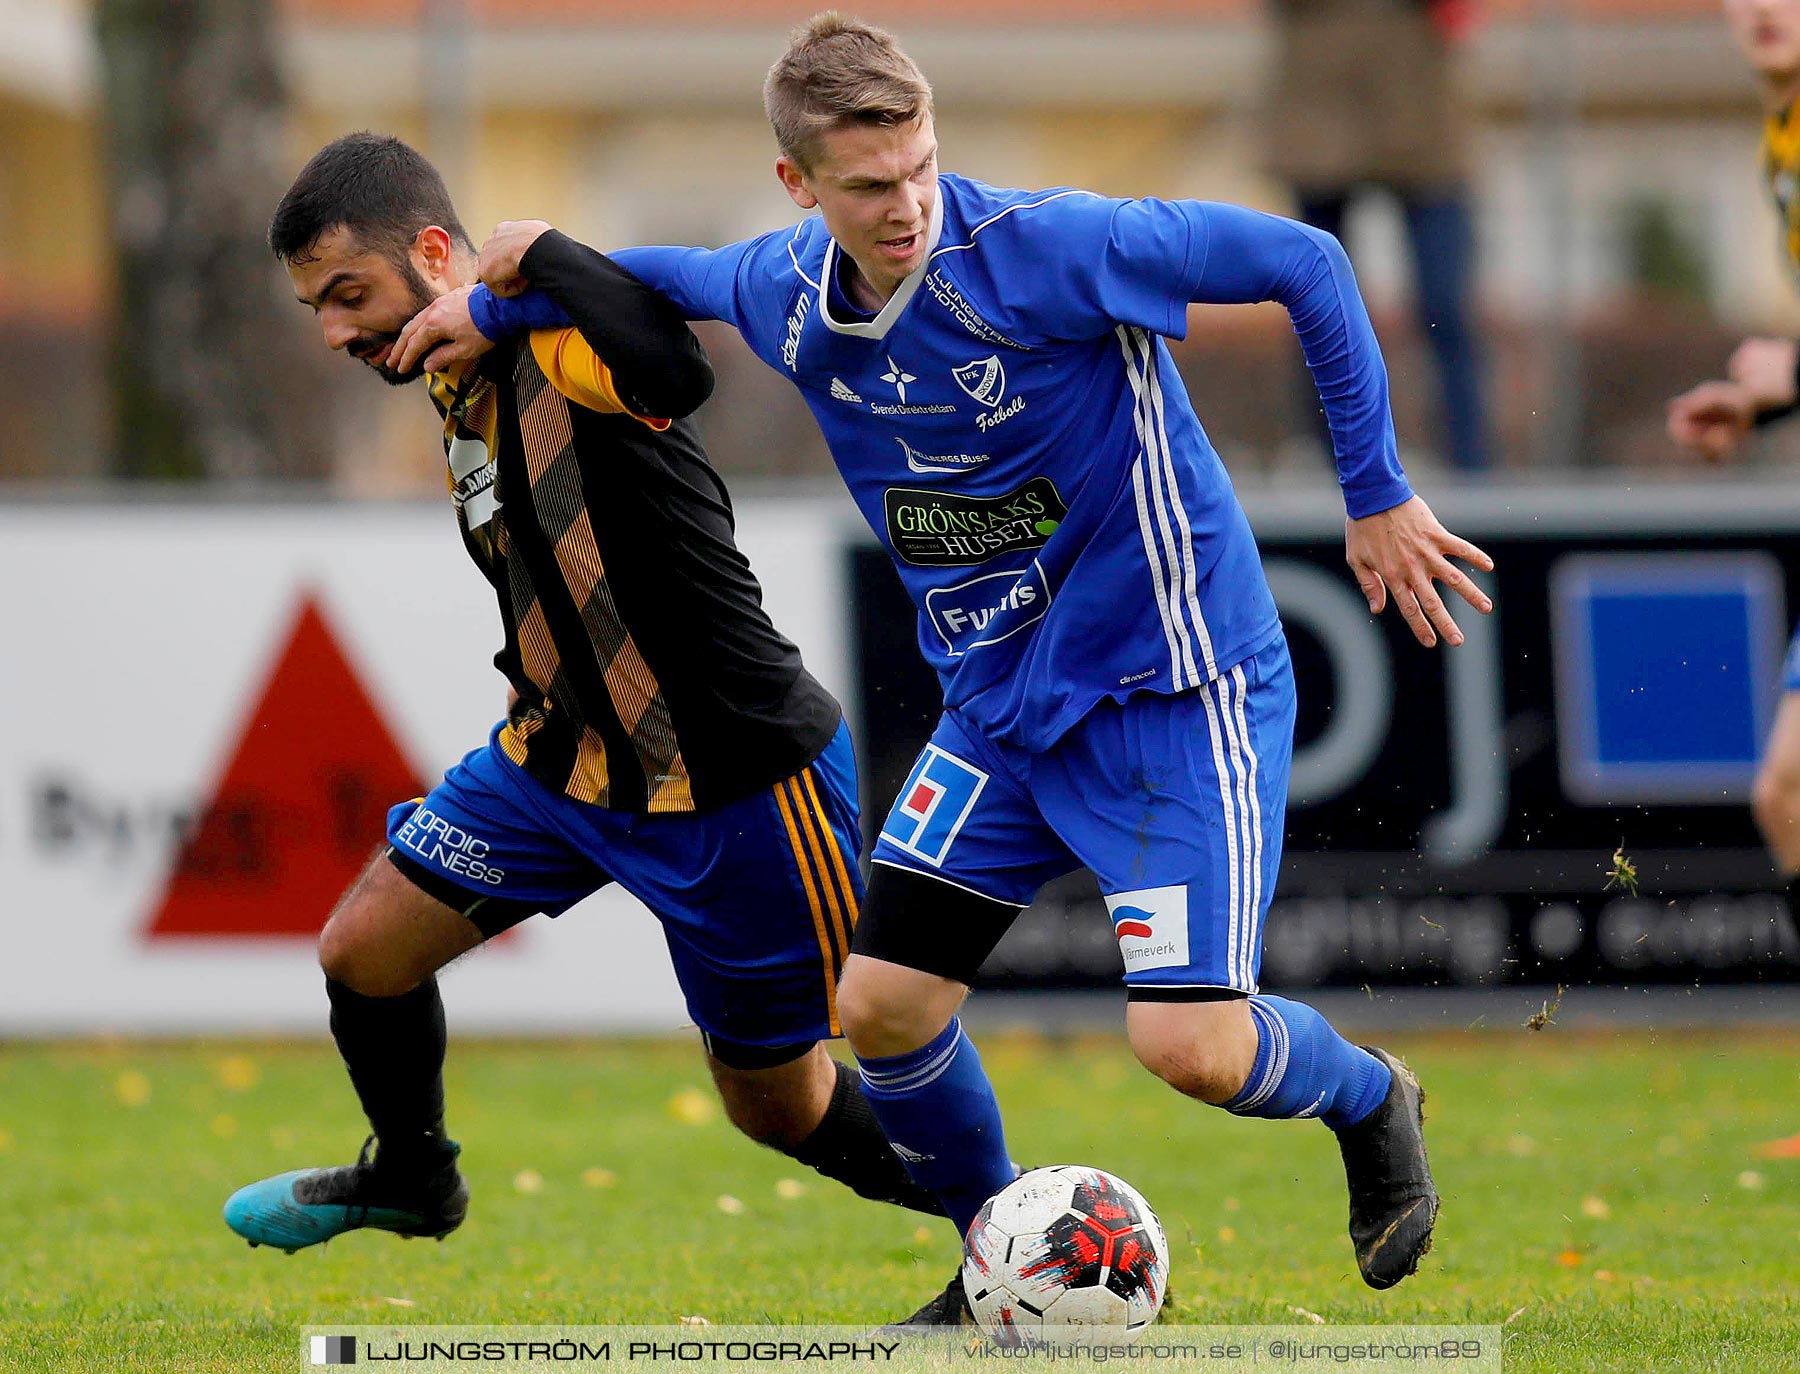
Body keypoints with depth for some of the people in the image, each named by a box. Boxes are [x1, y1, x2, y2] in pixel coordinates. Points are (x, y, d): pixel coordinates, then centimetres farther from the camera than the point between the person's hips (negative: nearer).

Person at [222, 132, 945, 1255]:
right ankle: (411, 1178, 37)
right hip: (562, 757, 8)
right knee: (363, 953, 8)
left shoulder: (562, 342, -23)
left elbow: (676, 367, -47)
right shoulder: (464, 389, 5)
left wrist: (530, 259, -35)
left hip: (737, 792, -8)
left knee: (778, 1102, 4)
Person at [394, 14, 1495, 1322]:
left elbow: (1304, 264, -17)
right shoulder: (787, 295, -4)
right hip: (998, 709, 6)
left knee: (1190, 1043, -17)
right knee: (882, 1006, 1)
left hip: (1174, 685, -6)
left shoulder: (1042, 249, -24)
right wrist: (496, 308, 26)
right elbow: (684, 276, 22)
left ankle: (1370, 1102, 17)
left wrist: (1379, 497, -14)